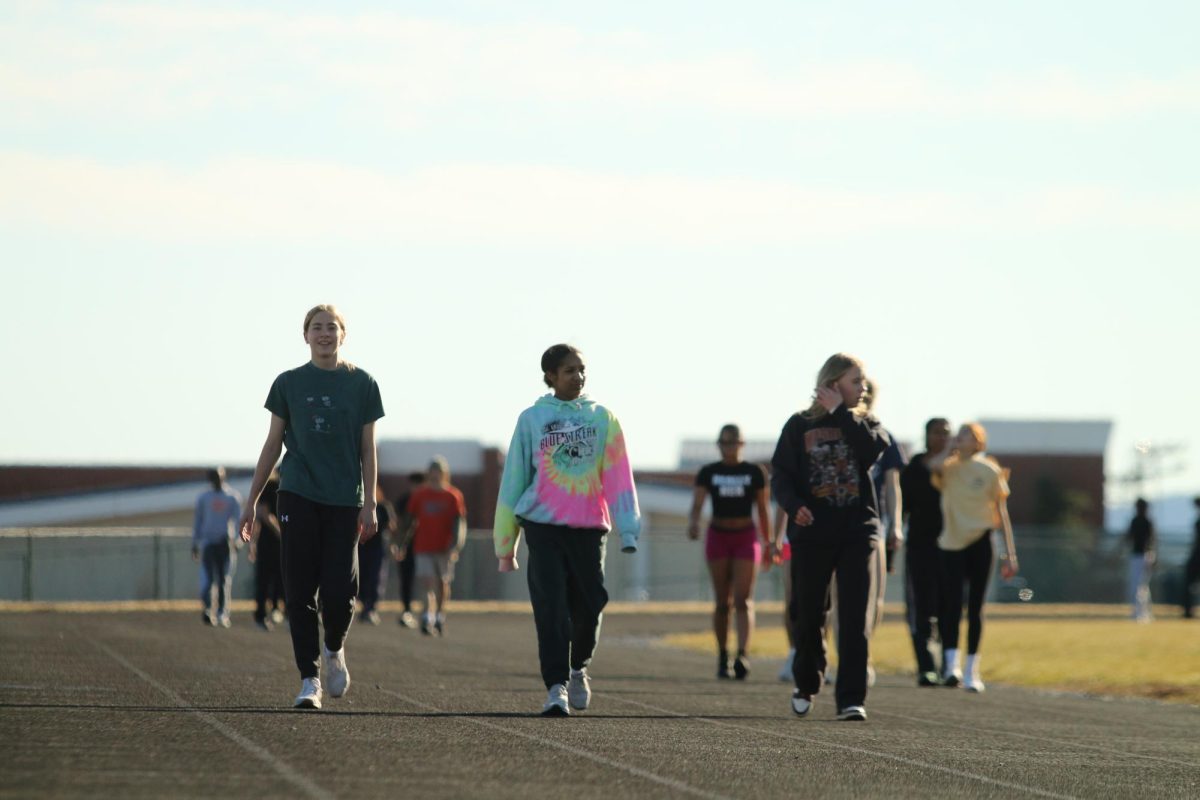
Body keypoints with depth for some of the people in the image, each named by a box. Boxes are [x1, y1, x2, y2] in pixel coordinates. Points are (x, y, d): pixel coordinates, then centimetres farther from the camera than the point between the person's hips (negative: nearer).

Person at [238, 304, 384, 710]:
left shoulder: (361, 384, 5)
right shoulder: (289, 383, 6)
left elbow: (367, 449, 6)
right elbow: (273, 444, 10)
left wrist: (369, 504, -1)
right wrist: (252, 500, 8)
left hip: (344, 501, 0)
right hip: (298, 497, 0)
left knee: (340, 589, -7)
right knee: (301, 591, -4)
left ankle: (333, 649, 24)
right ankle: (309, 680, 0)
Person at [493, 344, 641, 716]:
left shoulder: (602, 417, 8)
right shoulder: (532, 419, 5)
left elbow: (619, 477, 3)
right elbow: (513, 480, 9)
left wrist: (628, 533, -7)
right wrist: (506, 545, 8)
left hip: (589, 528, 1)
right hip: (543, 527, -1)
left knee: (589, 606, 4)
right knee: (550, 608, -11)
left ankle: (578, 669, 30)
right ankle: (556, 687, -12)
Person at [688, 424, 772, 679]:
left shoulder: (755, 473, 2)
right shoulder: (708, 473, 2)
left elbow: (763, 510, 6)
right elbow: (697, 503, -10)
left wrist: (768, 543, 7)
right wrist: (693, 523, -31)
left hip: (746, 537, -1)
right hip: (718, 536, 1)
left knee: (743, 600, -12)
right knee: (722, 602, 5)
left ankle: (742, 655, -22)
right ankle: (722, 656, 14)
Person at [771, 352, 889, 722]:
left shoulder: (864, 423, 10)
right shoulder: (800, 425, 5)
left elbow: (874, 448, -12)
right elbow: (780, 475, 0)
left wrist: (840, 413, -9)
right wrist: (794, 506, -18)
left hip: (859, 530, 1)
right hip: (812, 533, -1)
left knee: (856, 619, -10)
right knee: (808, 616, 7)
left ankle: (851, 698, -11)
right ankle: (806, 686, 29)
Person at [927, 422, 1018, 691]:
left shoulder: (990, 471, 5)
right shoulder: (948, 467, 5)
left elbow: (1001, 512, 6)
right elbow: (933, 466, -21)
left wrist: (1009, 552, 3)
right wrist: (950, 451, -4)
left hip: (980, 542, 0)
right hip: (952, 543, 0)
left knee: (975, 608, 4)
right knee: (953, 604, -12)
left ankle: (972, 671, 10)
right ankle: (951, 665, -18)